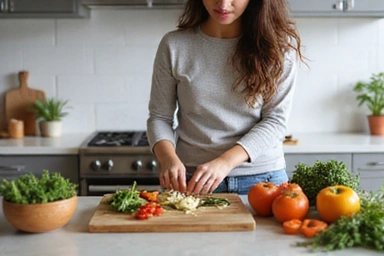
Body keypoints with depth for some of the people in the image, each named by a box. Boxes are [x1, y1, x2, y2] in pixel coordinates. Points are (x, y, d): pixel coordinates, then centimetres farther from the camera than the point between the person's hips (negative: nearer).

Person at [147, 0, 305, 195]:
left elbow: (276, 120, -9)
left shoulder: (278, 44, -5)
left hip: (262, 179, 0)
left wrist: (225, 162, -22)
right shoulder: (174, 45, -3)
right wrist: (168, 158, -18)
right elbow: (159, 117, 2)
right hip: (192, 180, 0)